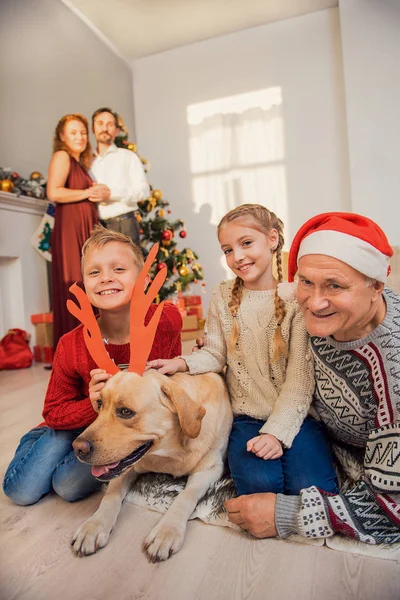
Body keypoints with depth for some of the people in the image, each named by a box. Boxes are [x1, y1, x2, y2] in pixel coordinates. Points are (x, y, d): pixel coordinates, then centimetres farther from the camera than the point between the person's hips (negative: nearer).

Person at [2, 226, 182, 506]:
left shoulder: (167, 320, -26)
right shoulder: (72, 347, -24)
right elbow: (54, 412, -11)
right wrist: (97, 405, -29)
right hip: (83, 424, 1)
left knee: (69, 486, -17)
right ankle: (39, 441, 26)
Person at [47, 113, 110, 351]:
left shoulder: (80, 162, 25)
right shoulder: (62, 156, 0)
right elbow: (54, 193, -16)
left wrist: (98, 194, 5)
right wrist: (87, 193, -7)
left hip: (85, 230, 9)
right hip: (70, 229, -9)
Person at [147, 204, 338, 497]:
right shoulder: (223, 296, 4)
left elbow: (300, 377, -9)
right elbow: (216, 354, 4)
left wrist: (277, 432, -16)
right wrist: (182, 363, -15)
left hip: (294, 414, -1)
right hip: (246, 417, 2)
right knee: (259, 481, -21)